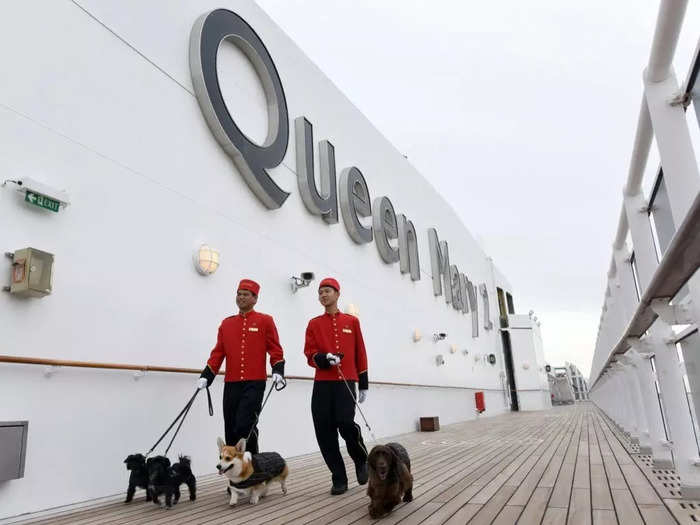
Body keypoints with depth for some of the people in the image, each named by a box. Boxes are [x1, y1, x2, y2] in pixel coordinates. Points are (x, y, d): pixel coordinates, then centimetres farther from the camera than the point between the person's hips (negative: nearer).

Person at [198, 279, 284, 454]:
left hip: (254, 383, -4)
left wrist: (278, 371, -14)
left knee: (245, 426, -13)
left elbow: (275, 349, 0)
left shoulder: (265, 321, 3)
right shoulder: (226, 323, 14)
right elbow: (218, 353, 13)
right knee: (230, 430, 7)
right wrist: (206, 376, 3)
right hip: (231, 384, 4)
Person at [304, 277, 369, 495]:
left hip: (346, 381, -2)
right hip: (322, 383, 2)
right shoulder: (314, 324, 10)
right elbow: (310, 356, 5)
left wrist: (364, 384, 7)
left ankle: (362, 460, 13)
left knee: (346, 423, -18)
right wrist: (325, 358, -17)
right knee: (324, 432, -2)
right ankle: (339, 479, 13)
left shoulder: (352, 321, 9)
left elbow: (360, 353, 10)